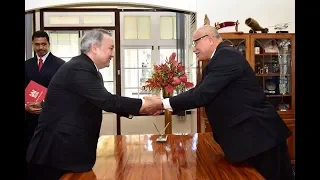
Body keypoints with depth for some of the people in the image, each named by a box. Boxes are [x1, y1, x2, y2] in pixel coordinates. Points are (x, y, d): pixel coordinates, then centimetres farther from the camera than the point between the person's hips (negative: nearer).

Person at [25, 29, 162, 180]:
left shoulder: (87, 69, 9)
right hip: (57, 148, -9)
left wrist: (138, 109, 2)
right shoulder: (78, 69, -21)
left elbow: (103, 102, 11)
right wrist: (143, 104, -18)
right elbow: (107, 100, -26)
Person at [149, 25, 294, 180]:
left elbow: (202, 94, -25)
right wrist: (165, 105, 2)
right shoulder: (218, 60, 14)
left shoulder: (227, 55, -18)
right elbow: (198, 92, 11)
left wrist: (164, 103, -17)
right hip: (247, 134, 10)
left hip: (258, 134, -10)